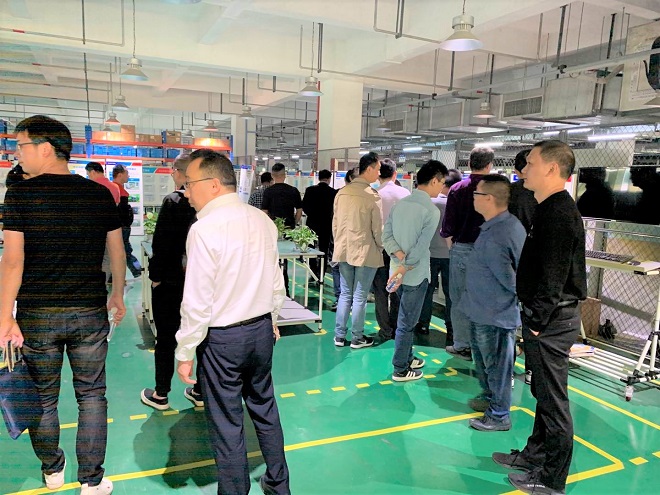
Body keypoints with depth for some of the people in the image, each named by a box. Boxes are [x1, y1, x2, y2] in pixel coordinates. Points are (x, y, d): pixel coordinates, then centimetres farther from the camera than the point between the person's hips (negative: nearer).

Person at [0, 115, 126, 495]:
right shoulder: (100, 194, -1)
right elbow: (118, 252, 5)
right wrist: (118, 294, 19)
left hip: (37, 314, -1)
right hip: (90, 312, 1)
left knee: (43, 397, 17)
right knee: (91, 396, 12)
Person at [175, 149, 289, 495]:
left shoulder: (205, 228, -19)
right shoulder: (263, 221, 0)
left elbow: (197, 300, -18)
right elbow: (277, 283, 7)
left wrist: (185, 353, -8)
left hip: (222, 338, -7)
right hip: (262, 329, 7)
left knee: (227, 424, 9)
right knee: (265, 408, 22)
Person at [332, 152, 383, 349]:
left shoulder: (342, 192, 1)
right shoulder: (372, 196, -14)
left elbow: (335, 223, 7)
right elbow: (378, 228, -11)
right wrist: (380, 248, 6)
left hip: (344, 251, 5)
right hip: (365, 252, -5)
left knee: (345, 294, 15)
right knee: (360, 297, 6)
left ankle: (339, 336, 21)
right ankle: (357, 338, 17)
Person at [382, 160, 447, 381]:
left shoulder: (400, 203, 4)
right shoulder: (431, 211, -17)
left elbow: (387, 235, 0)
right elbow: (421, 247, -20)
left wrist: (400, 256, -10)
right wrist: (404, 269, -15)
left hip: (399, 270, 7)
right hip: (415, 274, -7)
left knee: (406, 318, 22)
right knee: (407, 322, 4)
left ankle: (407, 357, 36)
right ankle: (400, 370, 16)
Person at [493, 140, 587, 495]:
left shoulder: (559, 213, -19)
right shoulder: (552, 209, 13)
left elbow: (553, 276, -23)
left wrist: (537, 321, -18)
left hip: (552, 319, -10)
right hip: (546, 317, 10)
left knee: (553, 399, 2)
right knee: (544, 393, 20)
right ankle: (535, 455, 36)